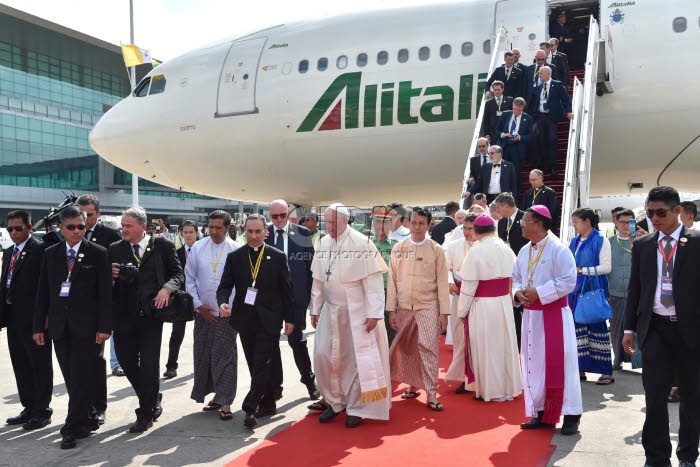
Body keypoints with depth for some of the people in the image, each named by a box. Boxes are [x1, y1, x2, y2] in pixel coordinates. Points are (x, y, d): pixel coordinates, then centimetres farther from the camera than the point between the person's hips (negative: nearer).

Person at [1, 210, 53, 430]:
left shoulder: (40, 250, -11)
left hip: (34, 319, -8)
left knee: (40, 366, 3)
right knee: (21, 367, 15)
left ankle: (42, 412, 12)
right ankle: (29, 408, 27)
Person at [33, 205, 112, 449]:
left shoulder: (98, 253, -2)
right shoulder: (50, 254, 9)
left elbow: (105, 293, -5)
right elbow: (43, 292, 10)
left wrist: (104, 327, -10)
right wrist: (39, 326, 7)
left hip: (86, 326, -4)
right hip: (59, 326, 4)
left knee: (81, 378, -2)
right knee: (72, 379, 10)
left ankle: (74, 428, 7)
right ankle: (85, 421, 23)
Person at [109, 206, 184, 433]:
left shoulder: (162, 246, 0)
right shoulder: (115, 249, 7)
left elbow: (178, 273, 2)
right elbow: (110, 284, 11)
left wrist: (167, 288, -16)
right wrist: (111, 276, -11)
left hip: (151, 313, -3)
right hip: (124, 315, 4)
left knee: (149, 364, 1)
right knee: (127, 361, 10)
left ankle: (145, 414, 17)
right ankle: (152, 399, 35)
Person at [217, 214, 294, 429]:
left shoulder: (278, 257, 0)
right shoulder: (234, 257, 5)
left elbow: (286, 290, 3)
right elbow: (225, 286, 3)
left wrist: (289, 318, 2)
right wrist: (223, 302, -19)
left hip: (269, 321, -3)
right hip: (245, 320, 3)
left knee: (261, 365, -7)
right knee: (256, 366, 12)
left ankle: (250, 407, -3)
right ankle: (268, 403, 25)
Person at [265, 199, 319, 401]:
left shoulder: (303, 233, 0)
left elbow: (310, 264, 1)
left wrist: (309, 294, -2)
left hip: (295, 295, -2)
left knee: (297, 339, 3)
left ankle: (309, 380, 26)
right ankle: (275, 386, 23)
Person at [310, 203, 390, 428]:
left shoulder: (362, 243, -12)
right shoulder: (322, 244, 4)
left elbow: (373, 280, -14)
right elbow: (318, 281, 11)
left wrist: (373, 313, -16)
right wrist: (315, 309, 12)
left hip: (357, 311, -5)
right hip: (330, 310, 5)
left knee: (358, 358, 2)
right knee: (324, 355, 4)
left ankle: (356, 408, 17)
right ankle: (335, 402, 23)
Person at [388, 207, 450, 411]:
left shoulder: (436, 250, -4)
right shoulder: (398, 249, 2)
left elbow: (442, 283, -3)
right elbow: (392, 280, 3)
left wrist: (444, 312, -5)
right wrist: (392, 309, 1)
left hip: (428, 307, -3)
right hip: (404, 307, 3)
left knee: (429, 347, -7)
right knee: (407, 349, 12)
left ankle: (431, 394, 1)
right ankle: (413, 385, 30)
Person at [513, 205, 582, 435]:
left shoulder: (558, 249, -11)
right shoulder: (524, 251, 10)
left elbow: (568, 281, -16)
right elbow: (516, 278, 16)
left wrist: (539, 293, -19)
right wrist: (518, 292, -6)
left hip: (554, 315, -7)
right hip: (530, 315, 7)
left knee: (559, 364, -3)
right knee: (534, 364, 10)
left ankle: (571, 415, 10)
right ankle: (542, 413, 22)